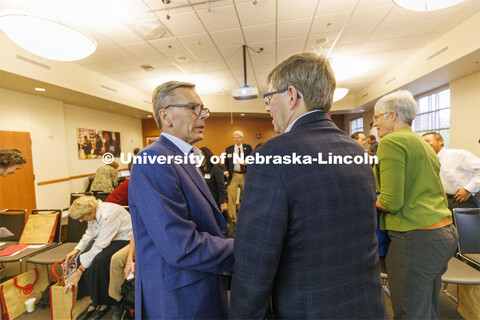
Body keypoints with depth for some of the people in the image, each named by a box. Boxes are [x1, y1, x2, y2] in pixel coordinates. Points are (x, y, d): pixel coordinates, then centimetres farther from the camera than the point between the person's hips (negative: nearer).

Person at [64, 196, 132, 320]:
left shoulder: (108, 215, -31)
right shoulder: (93, 213, -4)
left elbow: (99, 246, -28)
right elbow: (90, 234, 11)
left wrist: (79, 271, -21)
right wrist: (77, 249, -5)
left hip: (125, 239, -9)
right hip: (106, 239, 9)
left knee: (99, 260, -29)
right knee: (82, 257, -8)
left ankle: (103, 303, -6)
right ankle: (94, 300, 4)